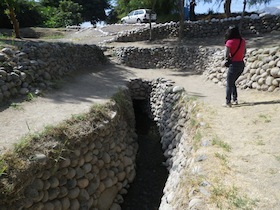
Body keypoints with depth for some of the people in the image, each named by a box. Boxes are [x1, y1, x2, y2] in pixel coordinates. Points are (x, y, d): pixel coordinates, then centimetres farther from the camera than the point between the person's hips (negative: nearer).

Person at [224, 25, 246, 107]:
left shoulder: (229, 42, -15)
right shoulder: (242, 40, 3)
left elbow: (226, 56, -16)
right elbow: (244, 52, 14)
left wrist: (229, 57, 3)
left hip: (234, 65, -6)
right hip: (241, 64, 6)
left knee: (229, 84, 5)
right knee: (232, 82, 21)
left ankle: (228, 102, 5)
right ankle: (235, 100, 22)